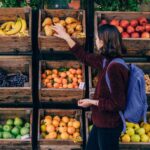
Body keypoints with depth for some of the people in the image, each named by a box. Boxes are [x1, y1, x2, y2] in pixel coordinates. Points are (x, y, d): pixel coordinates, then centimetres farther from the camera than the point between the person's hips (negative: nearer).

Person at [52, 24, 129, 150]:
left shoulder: (115, 67, -27)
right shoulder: (107, 61, 1)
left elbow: (118, 104, -25)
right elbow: (85, 57, 17)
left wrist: (92, 102, -15)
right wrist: (66, 36, 20)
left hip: (109, 125, -9)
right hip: (102, 122, 9)